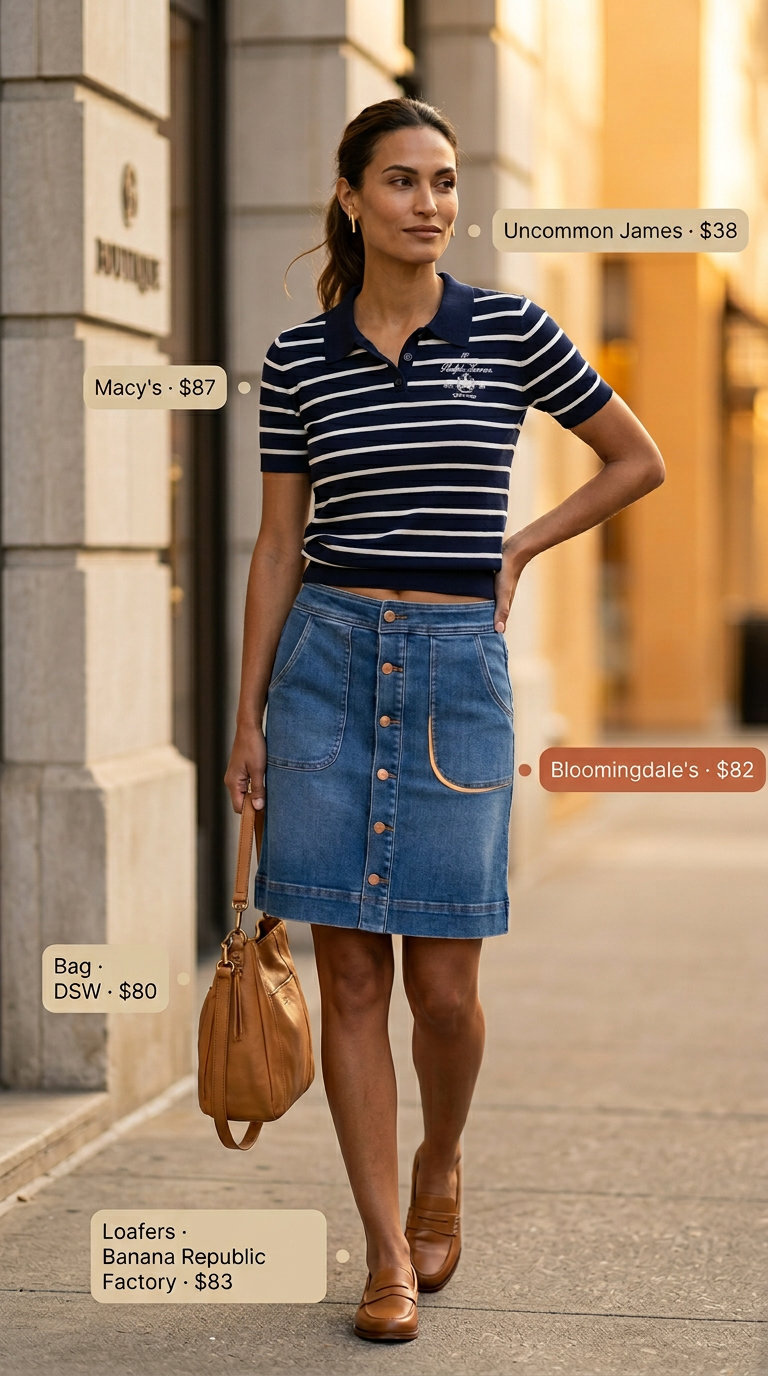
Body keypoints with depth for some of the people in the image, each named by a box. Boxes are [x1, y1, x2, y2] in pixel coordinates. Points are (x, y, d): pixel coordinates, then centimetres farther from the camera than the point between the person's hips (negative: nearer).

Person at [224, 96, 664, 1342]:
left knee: (443, 981, -1)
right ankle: (389, 1256, 11)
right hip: (328, 660, 1)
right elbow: (277, 545, 8)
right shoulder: (299, 359, 5)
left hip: (458, 666, -1)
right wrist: (249, 713, 5)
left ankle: (440, 1168, 31)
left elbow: (638, 459, 13)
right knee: (351, 975, 1)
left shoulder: (511, 332, 2)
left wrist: (518, 549, 8)